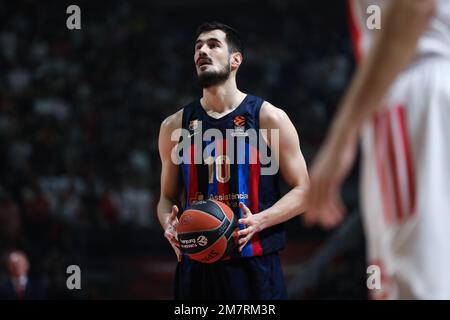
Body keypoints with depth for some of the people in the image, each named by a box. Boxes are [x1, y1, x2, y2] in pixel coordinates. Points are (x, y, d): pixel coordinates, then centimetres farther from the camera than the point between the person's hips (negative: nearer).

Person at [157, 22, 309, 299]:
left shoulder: (269, 118, -1)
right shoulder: (175, 126, 9)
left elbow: (302, 192, 0)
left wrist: (259, 221, -16)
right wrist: (169, 223, -5)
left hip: (254, 266, -3)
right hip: (195, 264, 3)